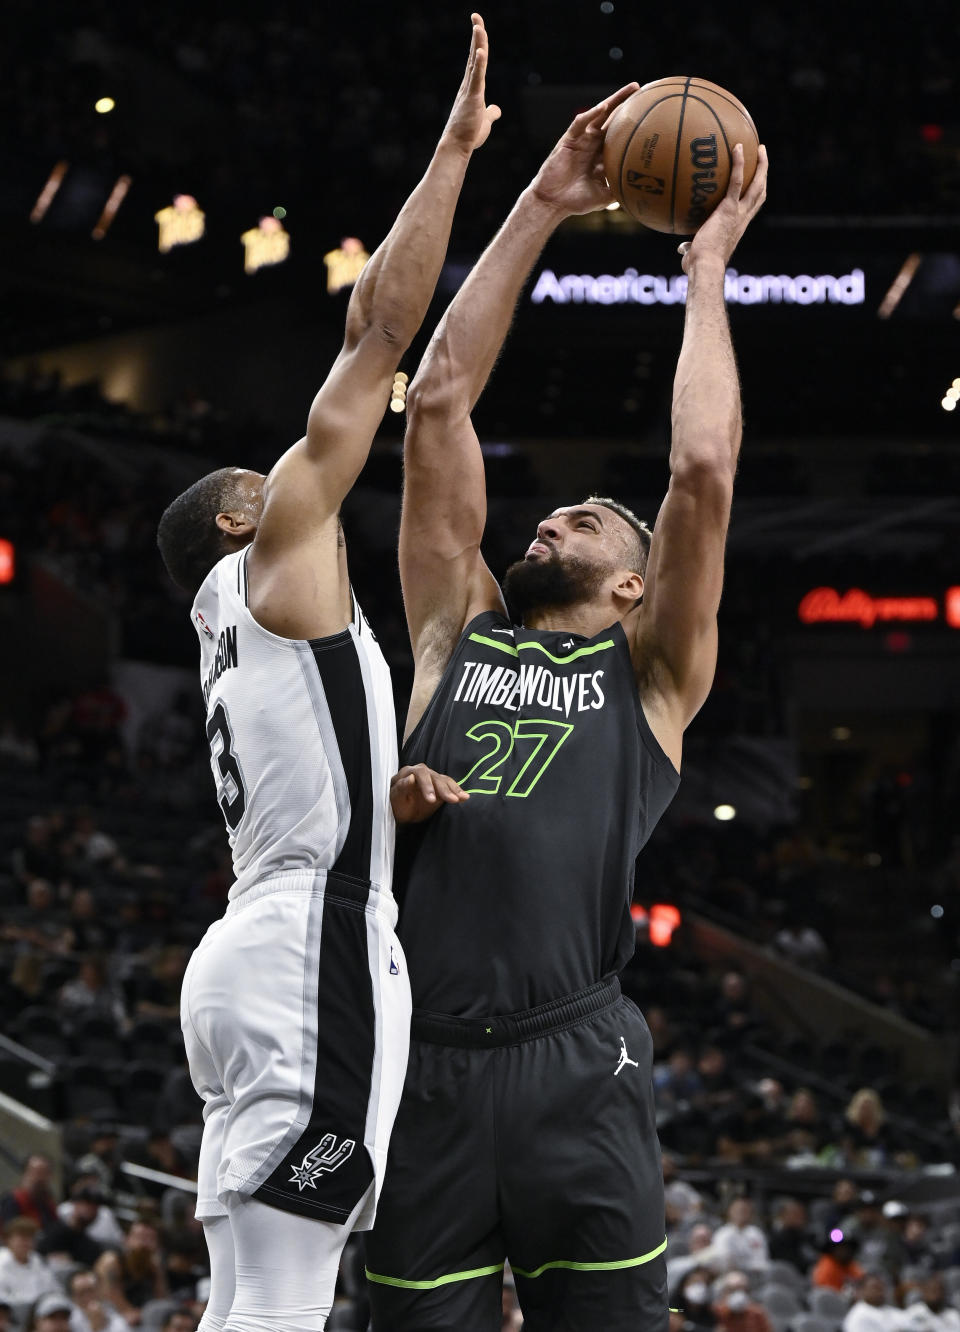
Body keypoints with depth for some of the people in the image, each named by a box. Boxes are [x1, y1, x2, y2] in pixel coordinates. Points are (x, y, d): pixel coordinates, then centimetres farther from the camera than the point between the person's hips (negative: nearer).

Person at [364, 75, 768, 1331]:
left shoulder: (652, 671, 14)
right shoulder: (459, 633, 20)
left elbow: (704, 471, 2)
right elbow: (439, 402, 16)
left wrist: (706, 269, 12)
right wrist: (540, 209, 16)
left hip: (574, 1074, -2)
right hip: (421, 1069, 2)